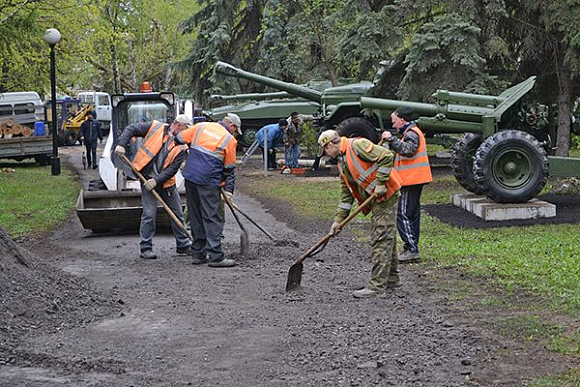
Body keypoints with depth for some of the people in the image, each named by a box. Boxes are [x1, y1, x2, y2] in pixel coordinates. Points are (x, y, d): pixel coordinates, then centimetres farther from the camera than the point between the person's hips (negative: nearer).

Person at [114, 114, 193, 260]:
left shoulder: (182, 146, 0)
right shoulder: (155, 127, -4)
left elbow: (173, 168, -8)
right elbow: (131, 129, 1)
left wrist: (157, 180, -20)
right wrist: (121, 144, -13)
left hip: (166, 182, 4)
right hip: (147, 178, -4)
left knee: (177, 213, 10)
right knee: (149, 213, -8)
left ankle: (183, 245, 24)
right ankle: (146, 248, 2)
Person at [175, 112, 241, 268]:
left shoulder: (201, 126, 12)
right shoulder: (230, 140, 2)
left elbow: (180, 139, 16)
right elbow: (229, 168, 6)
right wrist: (228, 190, 12)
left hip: (190, 175, 5)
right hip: (208, 181, -5)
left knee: (196, 216, 13)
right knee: (213, 218, -2)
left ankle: (198, 253, 19)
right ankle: (215, 256, -6)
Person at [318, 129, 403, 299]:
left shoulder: (357, 145, -13)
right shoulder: (342, 162, 16)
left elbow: (387, 157, -20)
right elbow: (346, 193, 18)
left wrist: (381, 183, -19)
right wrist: (339, 219, 13)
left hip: (385, 194, -10)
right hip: (376, 200, 10)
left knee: (381, 240, -9)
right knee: (386, 238, 17)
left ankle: (377, 285, -9)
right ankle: (391, 278, 28)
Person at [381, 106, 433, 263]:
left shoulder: (412, 133, -12)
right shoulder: (411, 132, 21)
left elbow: (407, 150, -31)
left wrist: (391, 139, -30)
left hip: (412, 181, -11)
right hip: (414, 181, 11)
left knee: (403, 215, -12)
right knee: (412, 214, 14)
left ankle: (412, 250, -13)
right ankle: (412, 249, 20)